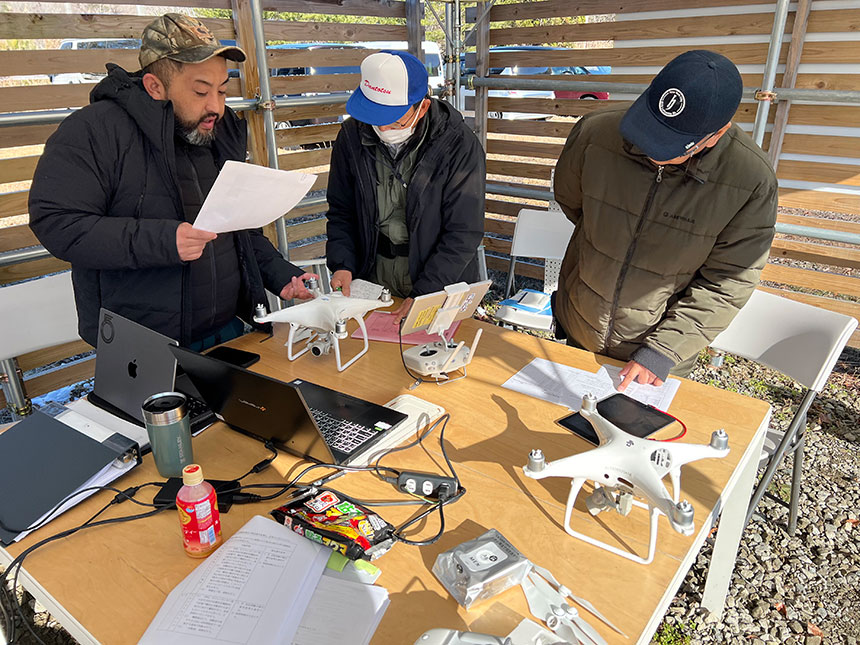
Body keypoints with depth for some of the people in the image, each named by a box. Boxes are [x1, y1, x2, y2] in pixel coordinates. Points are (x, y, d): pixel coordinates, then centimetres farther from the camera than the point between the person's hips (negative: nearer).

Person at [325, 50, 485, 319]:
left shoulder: (459, 145, -15)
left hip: (441, 280, -2)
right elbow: (341, 211, 7)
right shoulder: (352, 136, -2)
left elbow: (463, 233, -14)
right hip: (373, 272, 3)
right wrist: (342, 264, -9)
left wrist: (424, 293, -21)